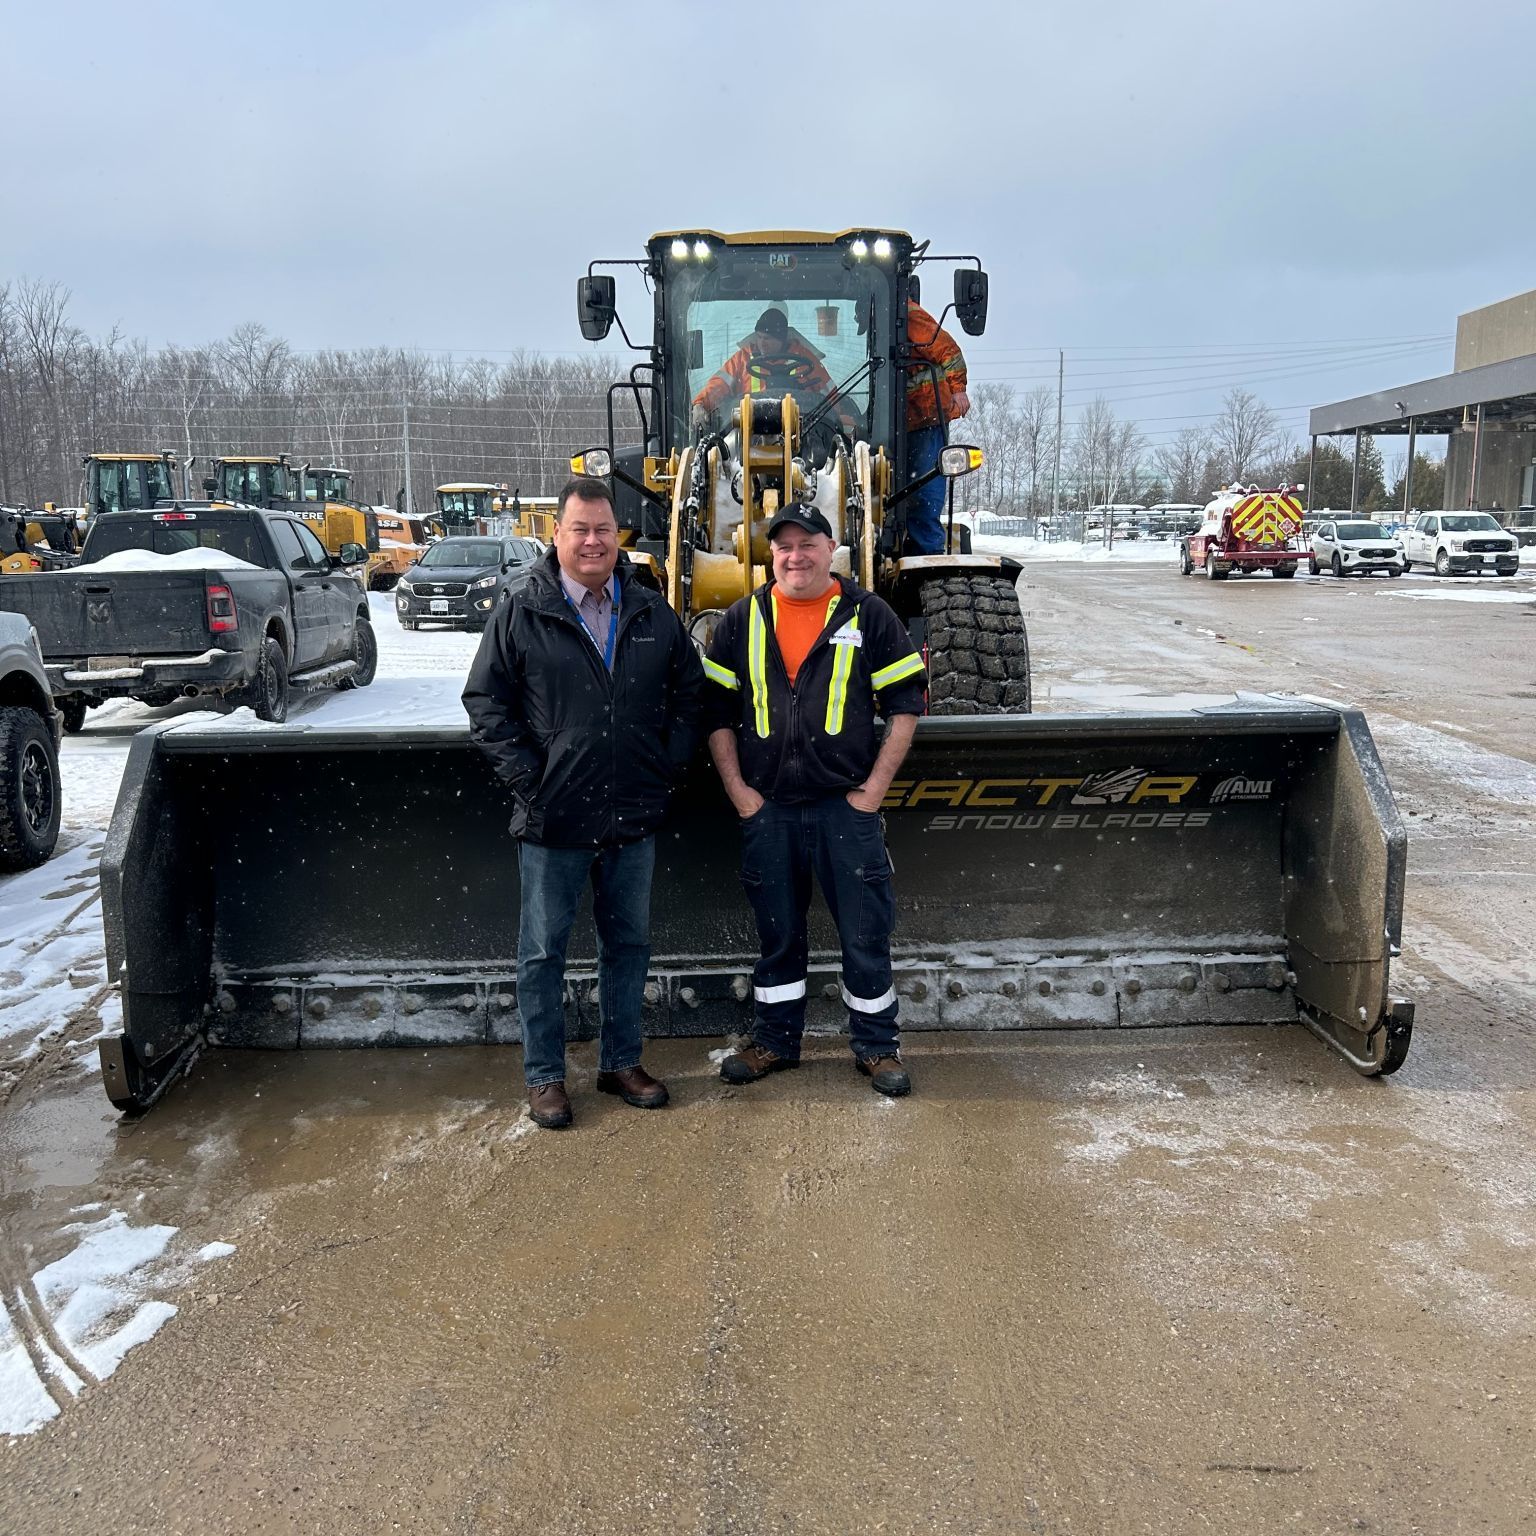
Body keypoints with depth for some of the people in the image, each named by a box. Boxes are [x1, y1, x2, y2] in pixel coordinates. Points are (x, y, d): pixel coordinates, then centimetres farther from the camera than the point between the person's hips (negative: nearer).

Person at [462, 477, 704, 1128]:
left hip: (634, 817, 4)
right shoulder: (521, 615, -3)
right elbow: (485, 701, -2)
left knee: (628, 943, 14)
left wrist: (670, 763, 4)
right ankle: (544, 1076, 20)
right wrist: (526, 777, -10)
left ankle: (621, 1062, 30)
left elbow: (689, 690, 15)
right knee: (543, 951, 6)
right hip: (553, 819, -3)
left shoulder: (653, 615, 6)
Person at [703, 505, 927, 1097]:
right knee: (777, 933, 13)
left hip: (847, 804, -2)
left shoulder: (869, 615, 1)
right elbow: (717, 709, 9)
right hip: (767, 807, 2)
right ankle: (774, 1042, 29)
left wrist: (874, 788, -5)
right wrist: (738, 791, 1)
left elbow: (906, 702, 1)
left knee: (865, 932, 4)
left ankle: (876, 1046, 20)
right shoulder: (742, 620, 6)